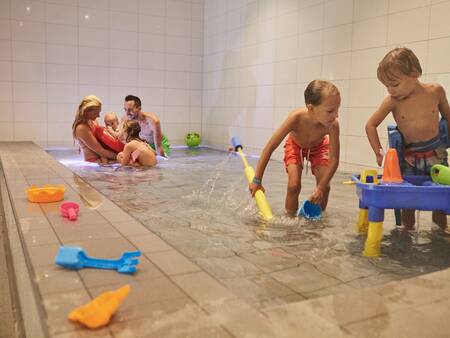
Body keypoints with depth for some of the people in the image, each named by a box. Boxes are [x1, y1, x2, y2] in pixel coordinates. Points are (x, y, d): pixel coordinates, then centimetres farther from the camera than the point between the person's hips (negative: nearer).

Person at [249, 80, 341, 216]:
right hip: (295, 145, -1)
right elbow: (269, 147, -35)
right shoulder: (296, 118, -42)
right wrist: (257, 180, -32)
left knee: (324, 186, -11)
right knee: (294, 185, -16)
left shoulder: (333, 124, -40)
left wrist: (321, 187, -37)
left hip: (319, 147, 1)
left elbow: (334, 159, -31)